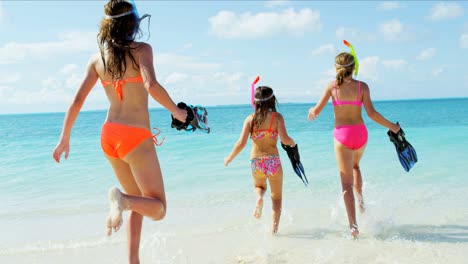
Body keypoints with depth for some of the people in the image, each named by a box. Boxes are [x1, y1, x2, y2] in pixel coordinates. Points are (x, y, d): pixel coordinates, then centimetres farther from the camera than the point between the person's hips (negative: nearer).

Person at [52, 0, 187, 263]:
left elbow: (77, 101, 5)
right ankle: (121, 198, -27)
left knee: (139, 202, 23)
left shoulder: (97, 59, 7)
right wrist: (177, 111, -9)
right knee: (158, 209, 3)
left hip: (109, 136, 6)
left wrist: (64, 139, 13)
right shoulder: (142, 50, -8)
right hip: (136, 137, -6)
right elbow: (152, 86, -25)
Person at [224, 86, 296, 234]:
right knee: (277, 197, 15)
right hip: (273, 160, -2)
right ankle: (274, 228, 6)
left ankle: (259, 198, -1)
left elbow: (241, 143, -7)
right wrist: (293, 144, 8)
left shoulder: (250, 119, 0)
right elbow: (285, 139, -15)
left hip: (256, 162, 2)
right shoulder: (277, 117, -4)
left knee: (259, 186, 32)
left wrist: (229, 158, 7)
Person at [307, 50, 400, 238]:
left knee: (346, 183, 2)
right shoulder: (362, 86, -2)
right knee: (355, 166, 35)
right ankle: (360, 200, 21)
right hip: (360, 133, 2)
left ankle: (353, 226, -4)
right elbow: (371, 113, -8)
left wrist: (311, 113, 22)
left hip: (342, 135, -2)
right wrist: (391, 126, 5)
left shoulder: (332, 86, -3)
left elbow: (316, 111, -2)